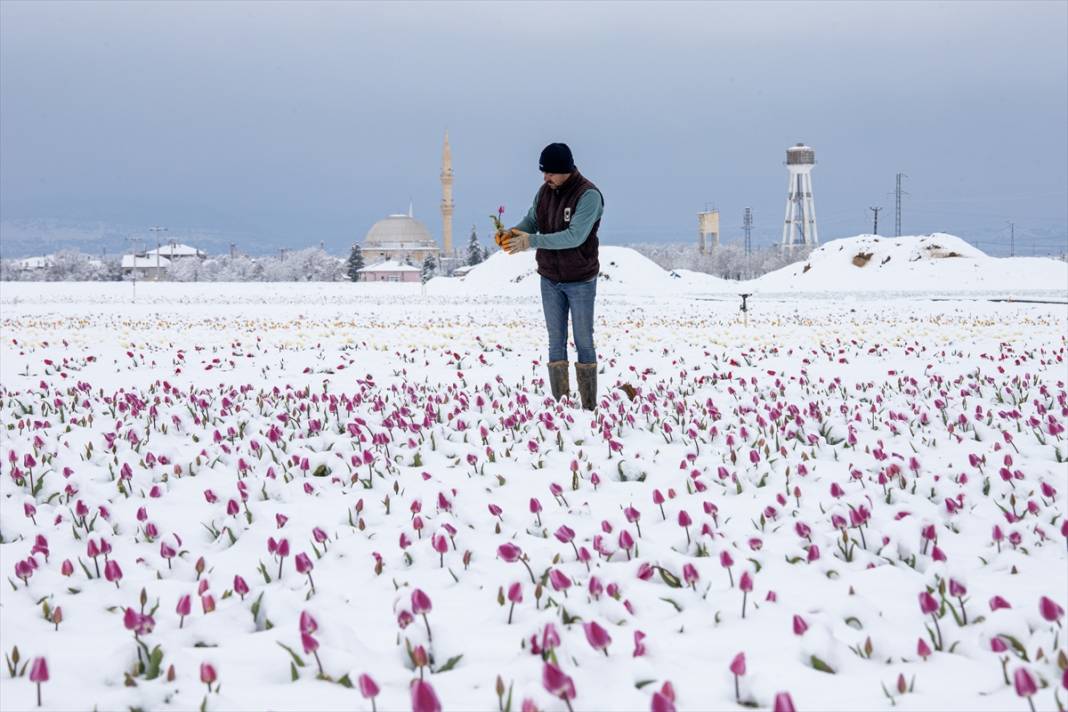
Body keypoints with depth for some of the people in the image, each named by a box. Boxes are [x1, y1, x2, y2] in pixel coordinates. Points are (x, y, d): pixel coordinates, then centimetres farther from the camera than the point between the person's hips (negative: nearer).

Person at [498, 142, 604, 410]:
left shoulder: (589, 195, -19)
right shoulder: (545, 191, 1)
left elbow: (575, 236, -28)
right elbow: (531, 221, 6)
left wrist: (531, 242, -33)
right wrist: (511, 233, -18)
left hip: (580, 280, -6)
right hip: (550, 280, 6)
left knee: (583, 342, 1)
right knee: (556, 341, 6)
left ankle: (589, 406, 6)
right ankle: (559, 405, 9)